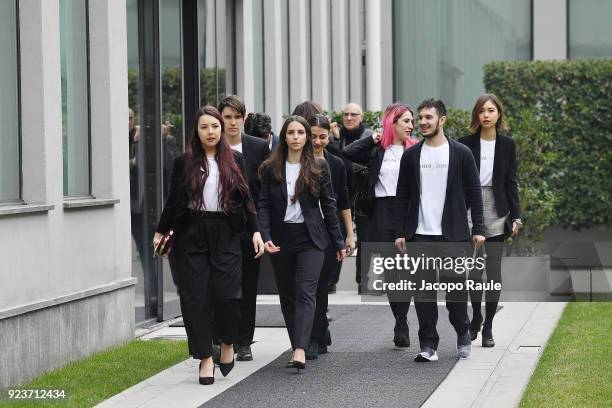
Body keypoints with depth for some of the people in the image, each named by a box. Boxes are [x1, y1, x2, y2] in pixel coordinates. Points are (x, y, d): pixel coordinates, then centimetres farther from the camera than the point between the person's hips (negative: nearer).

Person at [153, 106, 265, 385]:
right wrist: (161, 232, 11)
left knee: (225, 294, -9)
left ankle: (228, 343, 19)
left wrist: (255, 231, 5)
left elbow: (246, 199, 11)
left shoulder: (234, 161, 9)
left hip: (225, 235, 0)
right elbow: (173, 201, 11)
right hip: (190, 236, 0)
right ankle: (205, 358, 7)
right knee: (195, 297, -2)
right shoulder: (184, 163, 6)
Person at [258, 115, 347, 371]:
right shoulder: (271, 169, 3)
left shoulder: (319, 168, 2)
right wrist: (265, 237, -13)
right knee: (287, 296, 7)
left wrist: (339, 243, 5)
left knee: (305, 292, -13)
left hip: (311, 238, -2)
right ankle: (297, 346, 15)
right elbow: (264, 205, 1)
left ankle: (300, 350, -23)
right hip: (281, 239, 2)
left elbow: (328, 205, 5)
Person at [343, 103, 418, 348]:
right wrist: (373, 139, -1)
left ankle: (401, 324, -4)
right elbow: (347, 153, -4)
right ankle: (401, 323, 12)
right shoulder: (376, 150, 8)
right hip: (383, 213, 2)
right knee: (390, 270, 4)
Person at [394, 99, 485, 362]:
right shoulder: (411, 155, 7)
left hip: (452, 234, -2)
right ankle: (428, 345, 5)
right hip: (419, 235, 2)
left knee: (456, 287, 1)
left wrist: (478, 229, -4)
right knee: (423, 291, 1)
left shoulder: (461, 154, 1)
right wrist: (400, 232, 3)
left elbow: (473, 193, 2)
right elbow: (402, 197, 9)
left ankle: (463, 335, 23)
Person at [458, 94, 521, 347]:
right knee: (473, 269, -1)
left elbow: (511, 182, 7)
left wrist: (516, 216, 1)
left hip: (496, 212, 1)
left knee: (493, 270, -1)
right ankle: (476, 317, 22)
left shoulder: (507, 145, 5)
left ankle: (488, 327, 7)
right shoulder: (466, 144, 2)